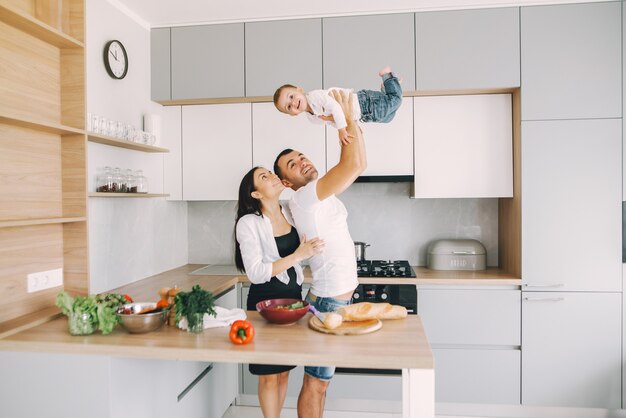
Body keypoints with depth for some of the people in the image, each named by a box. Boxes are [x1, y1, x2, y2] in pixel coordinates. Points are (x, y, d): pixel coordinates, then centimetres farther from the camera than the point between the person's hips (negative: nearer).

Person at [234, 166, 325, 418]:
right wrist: (297, 255, -25)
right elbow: (255, 273, -20)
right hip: (265, 301, -5)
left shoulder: (290, 214, 3)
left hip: (293, 296, 6)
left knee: (284, 370, 16)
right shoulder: (248, 223, -14)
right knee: (269, 373, 8)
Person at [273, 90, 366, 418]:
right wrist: (346, 118, -13)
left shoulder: (321, 194, 11)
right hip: (329, 301, -9)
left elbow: (357, 165, 12)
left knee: (321, 379, 19)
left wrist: (350, 121, 4)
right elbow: (353, 164, -25)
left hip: (338, 298, 9)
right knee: (315, 381, 3)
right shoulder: (303, 196, -16)